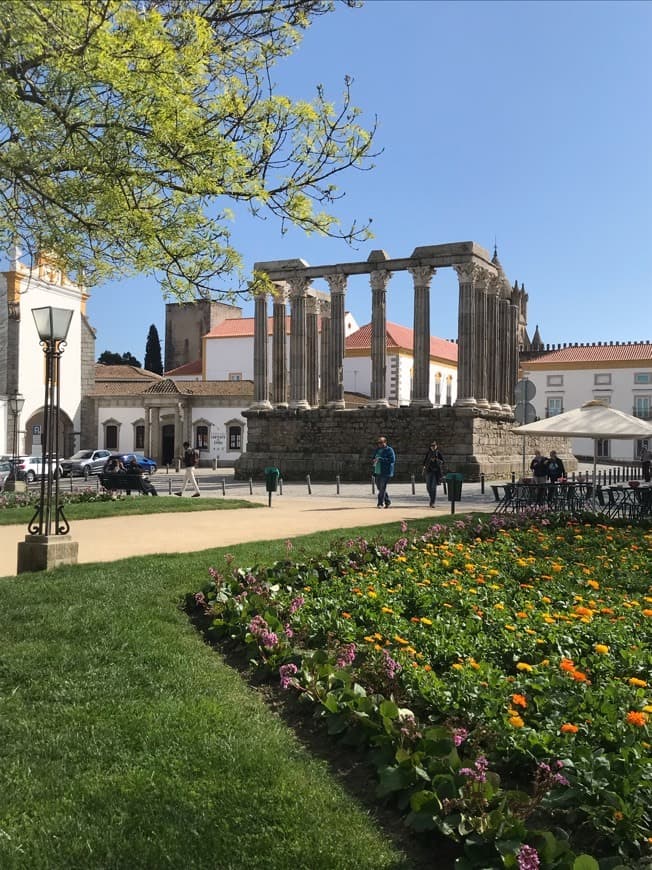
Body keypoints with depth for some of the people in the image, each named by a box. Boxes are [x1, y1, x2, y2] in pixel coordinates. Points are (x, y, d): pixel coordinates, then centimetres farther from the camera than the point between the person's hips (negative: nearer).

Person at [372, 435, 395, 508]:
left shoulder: (389, 450, -6)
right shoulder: (377, 450, 17)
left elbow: (392, 460, -19)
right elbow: (373, 459, 27)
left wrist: (380, 459, -22)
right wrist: (373, 461, 1)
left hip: (386, 473, -8)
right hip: (377, 472, 8)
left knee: (382, 488, -10)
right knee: (379, 488, 12)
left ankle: (381, 503, -5)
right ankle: (387, 501, 27)